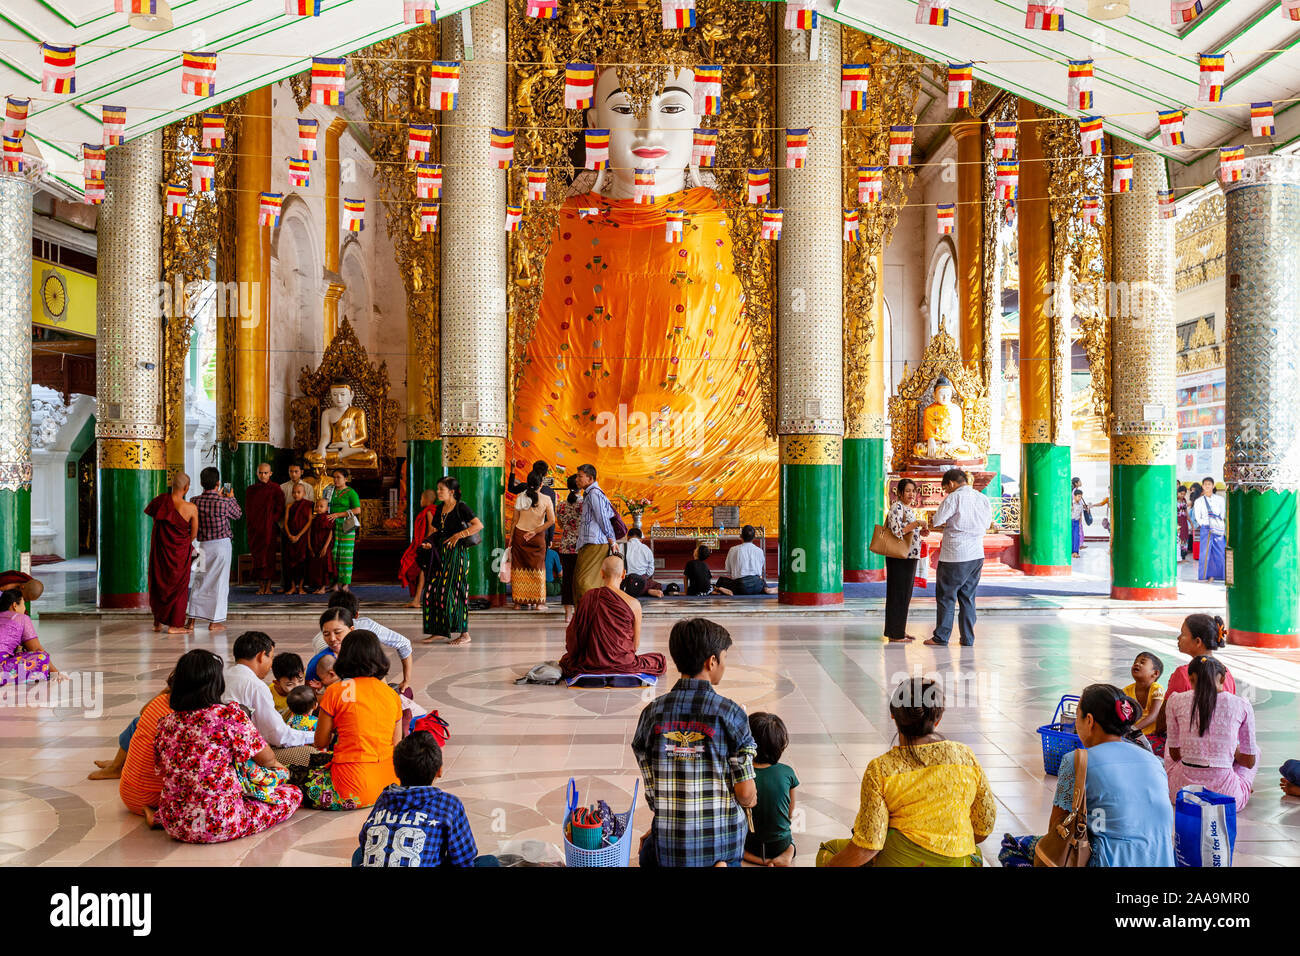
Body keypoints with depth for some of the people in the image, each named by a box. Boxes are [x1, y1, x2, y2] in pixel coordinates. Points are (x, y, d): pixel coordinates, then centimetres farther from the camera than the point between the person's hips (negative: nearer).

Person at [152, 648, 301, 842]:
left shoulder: (166, 723, 0)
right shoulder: (229, 714, -14)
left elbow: (163, 772, 8)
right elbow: (266, 759, -5)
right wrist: (274, 763, 20)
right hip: (219, 826, -7)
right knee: (293, 795, 6)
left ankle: (158, 817, 17)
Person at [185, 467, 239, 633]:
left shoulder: (196, 502, -4)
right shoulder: (224, 502, -14)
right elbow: (238, 514, 4)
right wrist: (231, 497, 18)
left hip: (203, 545, 4)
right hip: (222, 544, -4)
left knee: (199, 582, 12)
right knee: (219, 582, 3)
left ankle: (192, 619, 14)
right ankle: (215, 621, 5)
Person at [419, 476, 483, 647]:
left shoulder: (461, 507, -8)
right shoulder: (440, 508, 14)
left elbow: (479, 525, -16)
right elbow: (434, 530, 23)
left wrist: (459, 535, -19)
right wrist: (428, 542, 5)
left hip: (456, 553, -7)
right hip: (440, 553, 8)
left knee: (454, 591, -6)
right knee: (433, 591, 4)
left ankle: (465, 633, 1)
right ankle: (440, 631, 14)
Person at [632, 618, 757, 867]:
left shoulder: (652, 714, -3)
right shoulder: (730, 713, -10)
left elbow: (652, 792, 1)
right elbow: (746, 794, -8)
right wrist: (748, 802, 15)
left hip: (668, 844, 2)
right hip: (723, 838, -2)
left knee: (648, 851, 33)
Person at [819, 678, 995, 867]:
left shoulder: (880, 769, -9)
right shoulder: (965, 756, 0)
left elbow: (867, 848, -11)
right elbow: (984, 827, 7)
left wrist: (829, 865, 7)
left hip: (897, 861, -1)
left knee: (829, 849, 24)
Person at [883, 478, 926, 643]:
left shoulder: (909, 509, 17)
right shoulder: (896, 507, -13)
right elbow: (896, 531, -23)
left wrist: (919, 532, 8)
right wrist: (917, 523, -19)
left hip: (909, 557, 10)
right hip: (899, 557, -10)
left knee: (905, 595, 13)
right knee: (898, 594, -4)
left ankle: (900, 631, 21)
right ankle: (895, 634, 1)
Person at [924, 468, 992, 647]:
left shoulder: (954, 498, -12)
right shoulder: (983, 499, 8)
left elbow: (936, 522, -14)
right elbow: (985, 525, 17)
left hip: (955, 555, -6)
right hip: (977, 554, 6)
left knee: (946, 596, 3)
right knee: (968, 597, 13)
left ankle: (941, 637, 7)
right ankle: (968, 638, 15)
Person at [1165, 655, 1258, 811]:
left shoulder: (1176, 700, -2)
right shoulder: (1242, 705, -3)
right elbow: (1250, 762, 7)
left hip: (1181, 793, 0)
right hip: (1226, 797, 0)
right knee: (1256, 749, 30)